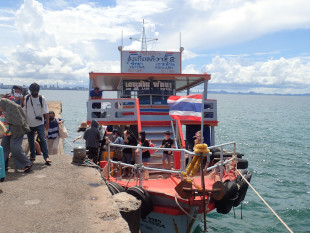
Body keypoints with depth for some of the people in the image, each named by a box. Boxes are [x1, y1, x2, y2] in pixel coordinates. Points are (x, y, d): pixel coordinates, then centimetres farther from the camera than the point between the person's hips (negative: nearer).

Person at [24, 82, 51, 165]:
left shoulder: (42, 99, -3)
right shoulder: (26, 98, 2)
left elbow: (45, 111, -1)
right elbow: (23, 110, 9)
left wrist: (47, 122, -5)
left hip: (40, 123, -3)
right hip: (29, 123, 3)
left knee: (43, 139, -10)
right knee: (30, 140, 11)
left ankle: (46, 157, -11)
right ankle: (32, 156, 25)